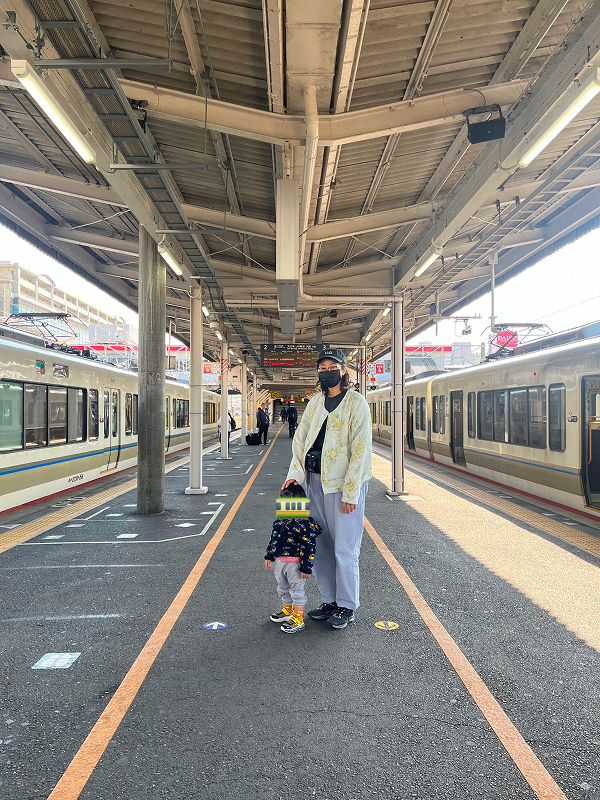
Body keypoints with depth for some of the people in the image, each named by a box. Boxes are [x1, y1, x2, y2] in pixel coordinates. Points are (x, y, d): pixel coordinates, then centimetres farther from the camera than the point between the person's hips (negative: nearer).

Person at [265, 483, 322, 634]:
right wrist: (269, 556, 16)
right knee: (283, 589, 23)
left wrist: (306, 567, -20)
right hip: (279, 561, 8)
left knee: (297, 589, 5)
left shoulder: (306, 523, -20)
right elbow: (273, 538, 15)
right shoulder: (281, 519, 3)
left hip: (295, 563, -8)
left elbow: (309, 546, -20)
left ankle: (298, 618, 17)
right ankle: (288, 610, 43)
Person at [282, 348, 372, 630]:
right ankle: (329, 601, 27)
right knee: (321, 546, 12)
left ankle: (346, 606, 16)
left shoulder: (356, 403, -6)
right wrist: (295, 473, -2)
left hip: (344, 483, -6)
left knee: (344, 548, 0)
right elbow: (300, 437, 12)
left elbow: (360, 450, -11)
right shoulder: (316, 402, 12)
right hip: (315, 480, 6)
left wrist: (350, 492, -15)